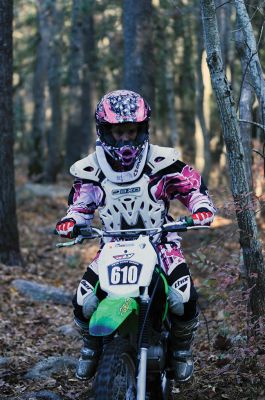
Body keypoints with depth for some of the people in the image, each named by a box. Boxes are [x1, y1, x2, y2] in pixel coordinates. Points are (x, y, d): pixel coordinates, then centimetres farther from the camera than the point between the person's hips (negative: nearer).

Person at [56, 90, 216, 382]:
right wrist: (70, 222, -12)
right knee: (83, 301, -16)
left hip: (159, 241, -2)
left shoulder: (162, 162, -9)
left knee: (185, 298, -25)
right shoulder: (89, 170, -3)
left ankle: (181, 349, 7)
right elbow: (81, 205, 10)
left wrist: (201, 209, -22)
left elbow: (194, 188, 0)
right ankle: (91, 347, 18)